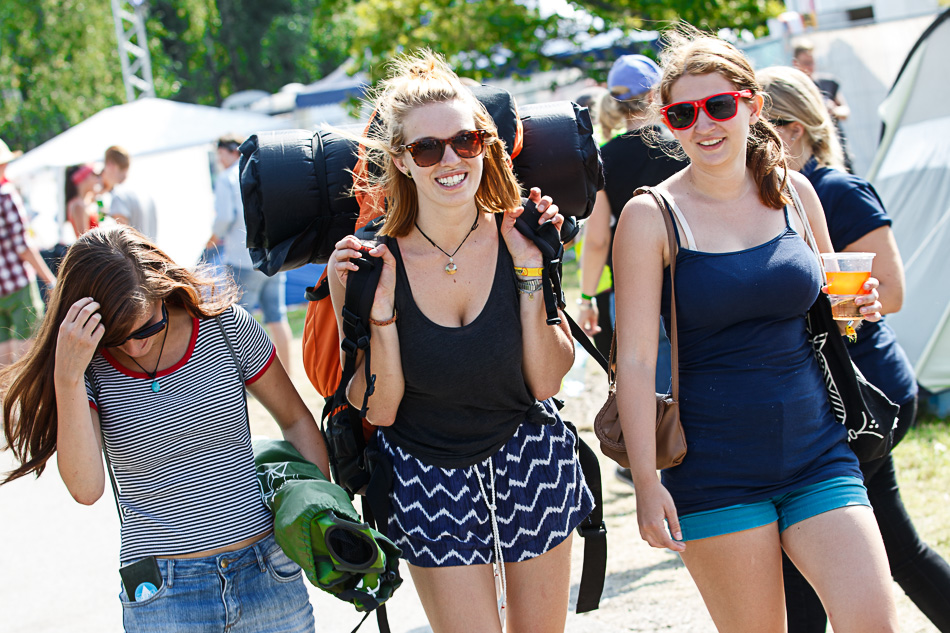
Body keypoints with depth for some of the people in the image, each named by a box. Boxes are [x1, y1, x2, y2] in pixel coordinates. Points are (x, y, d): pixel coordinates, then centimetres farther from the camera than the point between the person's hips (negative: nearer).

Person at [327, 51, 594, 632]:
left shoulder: (518, 237, -10)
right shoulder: (371, 261, -14)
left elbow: (546, 382, -11)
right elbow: (378, 411, -10)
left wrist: (530, 271, -19)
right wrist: (377, 312, -24)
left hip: (529, 463, 2)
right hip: (430, 482, -2)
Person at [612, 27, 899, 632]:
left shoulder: (792, 190, 6)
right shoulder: (652, 216, -5)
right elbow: (636, 360, -8)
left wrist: (855, 305, 0)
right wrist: (647, 484, -13)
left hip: (816, 450, 3)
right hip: (715, 465, -3)